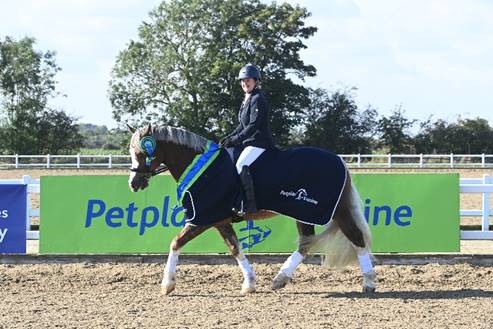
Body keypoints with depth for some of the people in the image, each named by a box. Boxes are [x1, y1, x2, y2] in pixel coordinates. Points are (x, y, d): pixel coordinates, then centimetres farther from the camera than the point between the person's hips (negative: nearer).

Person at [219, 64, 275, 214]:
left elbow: (253, 126, -20)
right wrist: (229, 138, 7)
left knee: (241, 165, -29)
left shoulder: (258, 99, -12)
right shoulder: (247, 100, 18)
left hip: (259, 142, -11)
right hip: (249, 142, 11)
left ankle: (250, 204, -32)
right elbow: (243, 126, 21)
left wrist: (235, 139, -23)